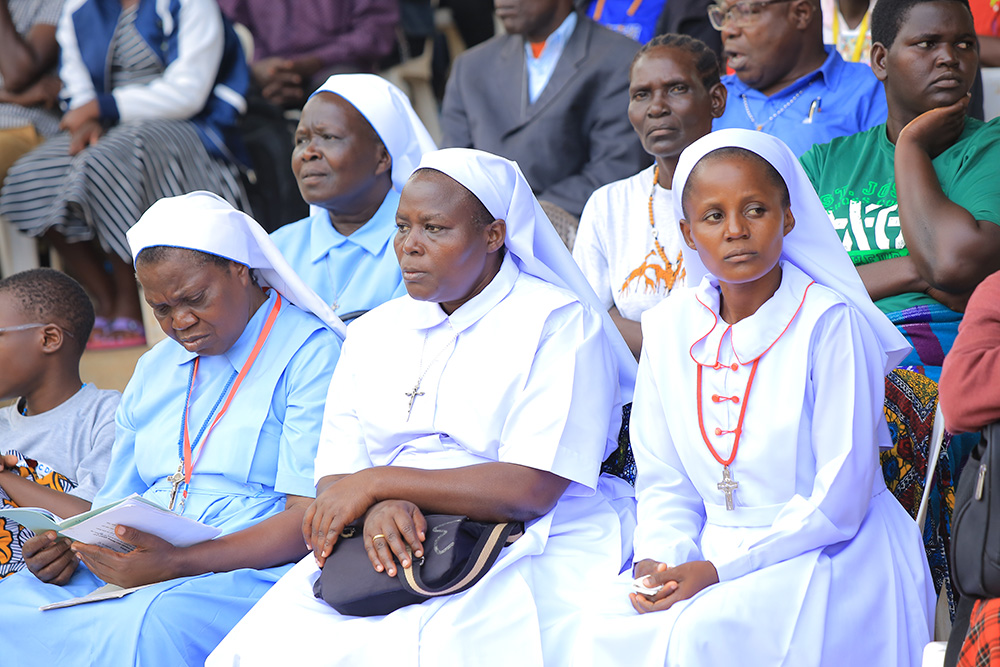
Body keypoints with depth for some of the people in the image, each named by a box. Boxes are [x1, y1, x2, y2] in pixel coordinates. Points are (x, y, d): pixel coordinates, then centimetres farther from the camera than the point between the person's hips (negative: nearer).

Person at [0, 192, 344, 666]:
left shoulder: (312, 355, -2)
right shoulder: (154, 368, 23)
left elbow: (311, 520, -11)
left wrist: (178, 563, -22)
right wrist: (68, 548, 2)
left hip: (249, 571, -6)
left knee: (148, 623, -39)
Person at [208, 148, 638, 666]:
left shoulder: (560, 322, -2)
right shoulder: (374, 332, 19)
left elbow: (530, 489, -13)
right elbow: (334, 477, 11)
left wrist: (377, 483, -10)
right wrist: (378, 509, -14)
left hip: (522, 555, -5)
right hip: (389, 547, 5)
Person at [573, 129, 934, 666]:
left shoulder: (830, 324, -11)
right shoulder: (670, 328, 6)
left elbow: (840, 500, -14)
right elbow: (662, 479, 11)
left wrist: (718, 571, -18)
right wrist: (656, 560, -10)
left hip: (830, 555, -5)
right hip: (712, 548, 5)